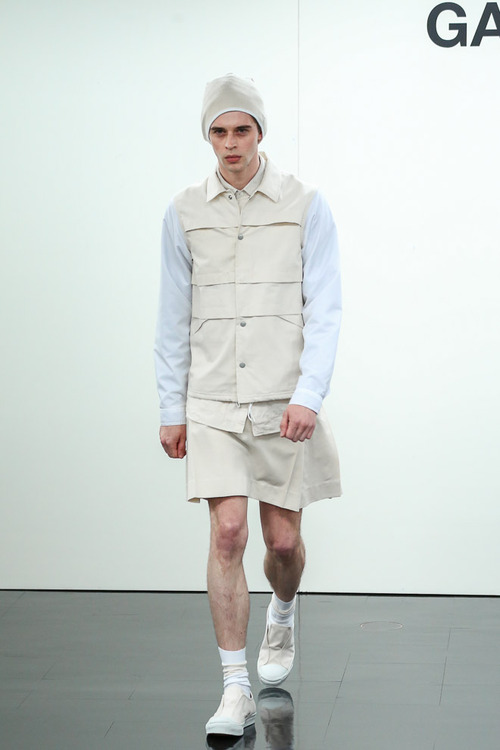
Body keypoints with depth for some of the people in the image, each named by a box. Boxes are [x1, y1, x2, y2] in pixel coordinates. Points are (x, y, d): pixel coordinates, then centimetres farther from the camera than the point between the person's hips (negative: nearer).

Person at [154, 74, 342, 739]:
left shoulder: (305, 206, -1)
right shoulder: (184, 214, 5)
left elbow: (324, 309, -4)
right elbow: (174, 319, 9)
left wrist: (308, 395, -15)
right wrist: (172, 408, 7)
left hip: (284, 403, 0)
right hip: (213, 403, 1)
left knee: (283, 539, 6)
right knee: (228, 534, -10)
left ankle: (283, 614, 42)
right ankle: (236, 691, -2)